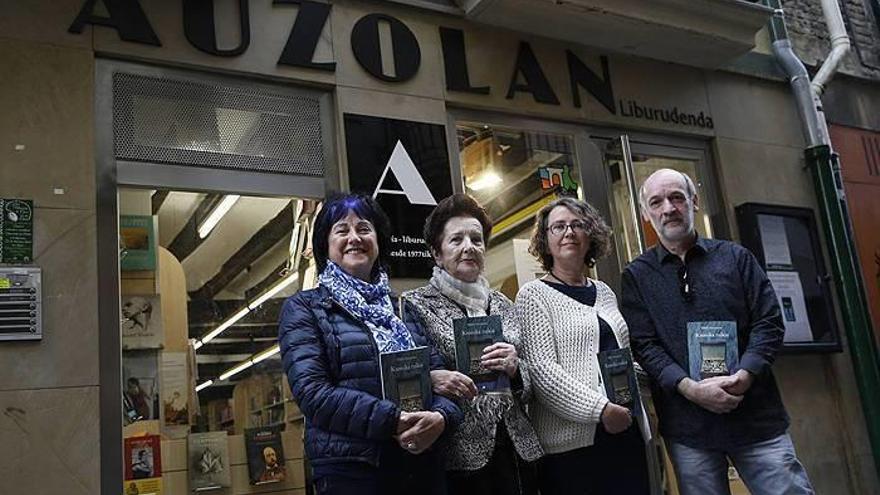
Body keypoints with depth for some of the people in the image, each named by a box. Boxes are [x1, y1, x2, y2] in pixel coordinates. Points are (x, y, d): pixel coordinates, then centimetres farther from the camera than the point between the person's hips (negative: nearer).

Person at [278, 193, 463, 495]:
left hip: (422, 464, 5)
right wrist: (394, 421, -20)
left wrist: (440, 417, -14)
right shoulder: (304, 308, 1)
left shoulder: (403, 310, 15)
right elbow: (312, 391, -12)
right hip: (349, 469, -4)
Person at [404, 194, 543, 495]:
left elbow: (529, 384, 12)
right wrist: (430, 378, -23)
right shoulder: (416, 304, -3)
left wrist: (515, 369, -9)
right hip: (458, 456, -4)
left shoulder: (502, 304, 11)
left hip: (516, 449, 4)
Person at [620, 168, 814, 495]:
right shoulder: (636, 276, 5)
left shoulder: (735, 257, 9)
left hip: (755, 416, 1)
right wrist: (690, 388, -17)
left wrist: (744, 375, -13)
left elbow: (768, 322, 4)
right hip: (688, 428, -1)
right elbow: (643, 345, -3)